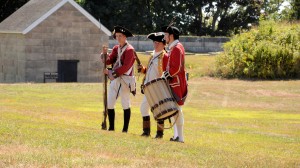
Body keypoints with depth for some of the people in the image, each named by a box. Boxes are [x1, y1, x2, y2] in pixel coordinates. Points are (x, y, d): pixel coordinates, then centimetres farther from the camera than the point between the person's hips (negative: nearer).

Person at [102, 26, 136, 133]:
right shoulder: (116, 48, 14)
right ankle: (111, 127, 12)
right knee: (109, 104, 4)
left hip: (125, 80, -7)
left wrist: (113, 72, -18)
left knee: (125, 104, 0)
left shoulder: (129, 49, -9)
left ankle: (125, 129, 5)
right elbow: (109, 61, 5)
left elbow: (126, 67, -17)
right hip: (115, 79, 7)